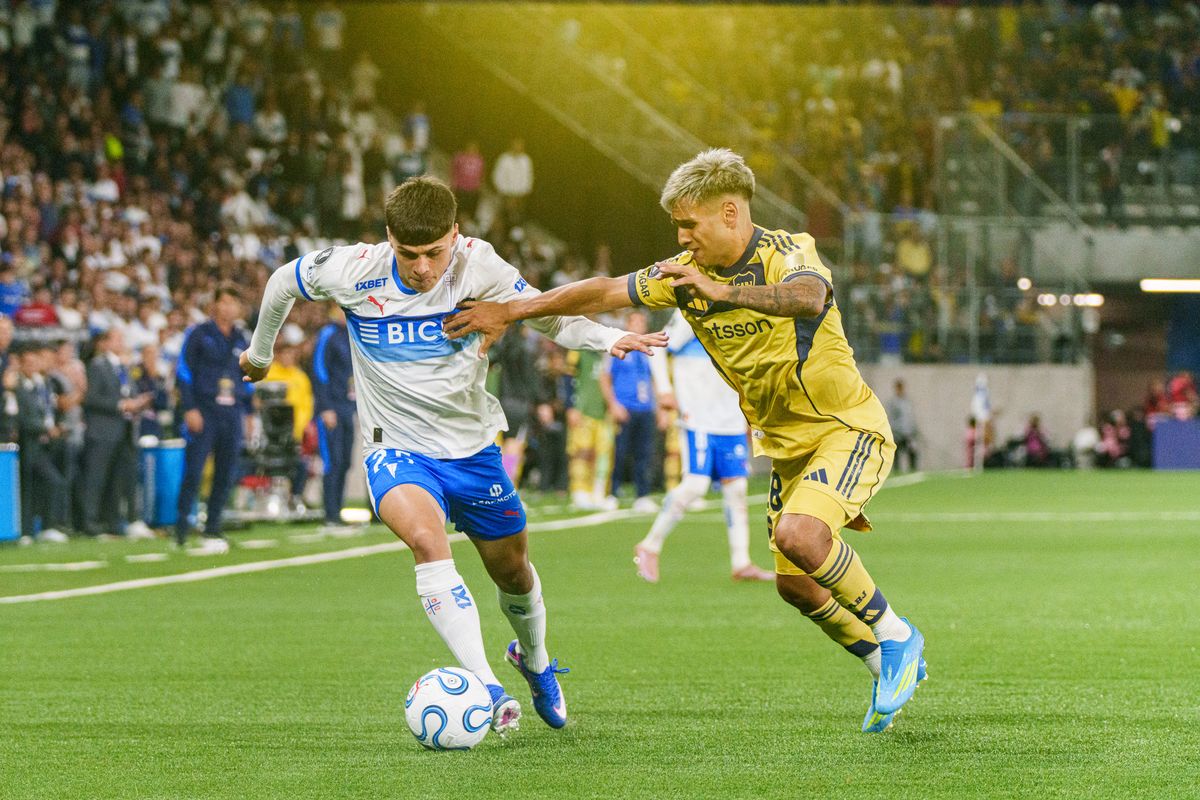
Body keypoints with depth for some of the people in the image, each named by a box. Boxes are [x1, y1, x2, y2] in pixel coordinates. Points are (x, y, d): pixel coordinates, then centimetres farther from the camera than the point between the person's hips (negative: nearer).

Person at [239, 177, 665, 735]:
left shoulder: (477, 266, -15)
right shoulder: (353, 271, -16)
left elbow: (544, 315, -5)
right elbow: (284, 280, 4)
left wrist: (607, 338, -24)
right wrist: (260, 350, 19)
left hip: (472, 444, 2)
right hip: (396, 447, -2)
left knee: (511, 568, 14)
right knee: (425, 536, -32)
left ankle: (535, 661, 49)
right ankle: (486, 688, -36)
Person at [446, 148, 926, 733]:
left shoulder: (787, 252, -20)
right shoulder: (686, 272, 0)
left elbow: (808, 296, -43)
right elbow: (604, 292, 5)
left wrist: (722, 290, -55)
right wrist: (510, 311, 1)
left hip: (848, 427, -8)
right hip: (787, 442, 8)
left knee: (799, 535, -30)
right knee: (794, 584, 5)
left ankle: (893, 634, -10)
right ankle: (888, 667, 25)